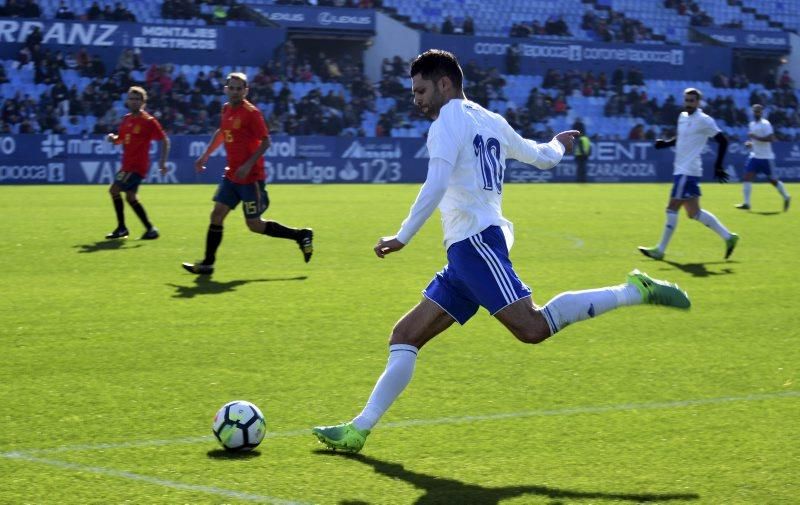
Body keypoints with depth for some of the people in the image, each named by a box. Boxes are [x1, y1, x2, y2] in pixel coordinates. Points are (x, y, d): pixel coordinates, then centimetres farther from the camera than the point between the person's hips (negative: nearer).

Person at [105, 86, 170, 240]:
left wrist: (162, 162, -16)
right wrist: (113, 138, -2)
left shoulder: (149, 121, -11)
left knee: (114, 190, -13)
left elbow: (164, 140, -10)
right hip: (128, 164, 8)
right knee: (130, 196, 12)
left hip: (136, 165, -8)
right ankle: (150, 228, 20)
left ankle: (122, 228, -5)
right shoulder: (126, 119, 10)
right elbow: (121, 139, 21)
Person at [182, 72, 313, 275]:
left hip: (250, 177, -7)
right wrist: (205, 156, 23)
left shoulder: (251, 112, -14)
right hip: (232, 175, 7)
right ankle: (207, 263, 4)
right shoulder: (226, 109, 8)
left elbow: (266, 141, -15)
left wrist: (248, 165, -24)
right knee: (217, 214, -1)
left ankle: (301, 235, 11)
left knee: (254, 225, -2)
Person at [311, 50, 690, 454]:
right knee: (404, 337, 6)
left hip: (475, 242, -10)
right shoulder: (491, 122, 22)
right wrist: (558, 143, 58)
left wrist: (402, 237, -16)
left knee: (532, 327, -23)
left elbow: (436, 186, -16)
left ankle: (635, 291, -18)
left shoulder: (449, 120, -2)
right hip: (466, 252, 10)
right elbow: (543, 158, 35)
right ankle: (358, 430, 3)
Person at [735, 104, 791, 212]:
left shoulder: (765, 124, -12)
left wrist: (755, 137, -25)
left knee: (772, 179, 4)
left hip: (766, 157, -7)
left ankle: (786, 197, 25)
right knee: (747, 177, -8)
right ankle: (746, 203, -9)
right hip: (755, 156, 7)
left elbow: (771, 138, -23)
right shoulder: (751, 124, 12)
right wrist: (750, 143, 7)